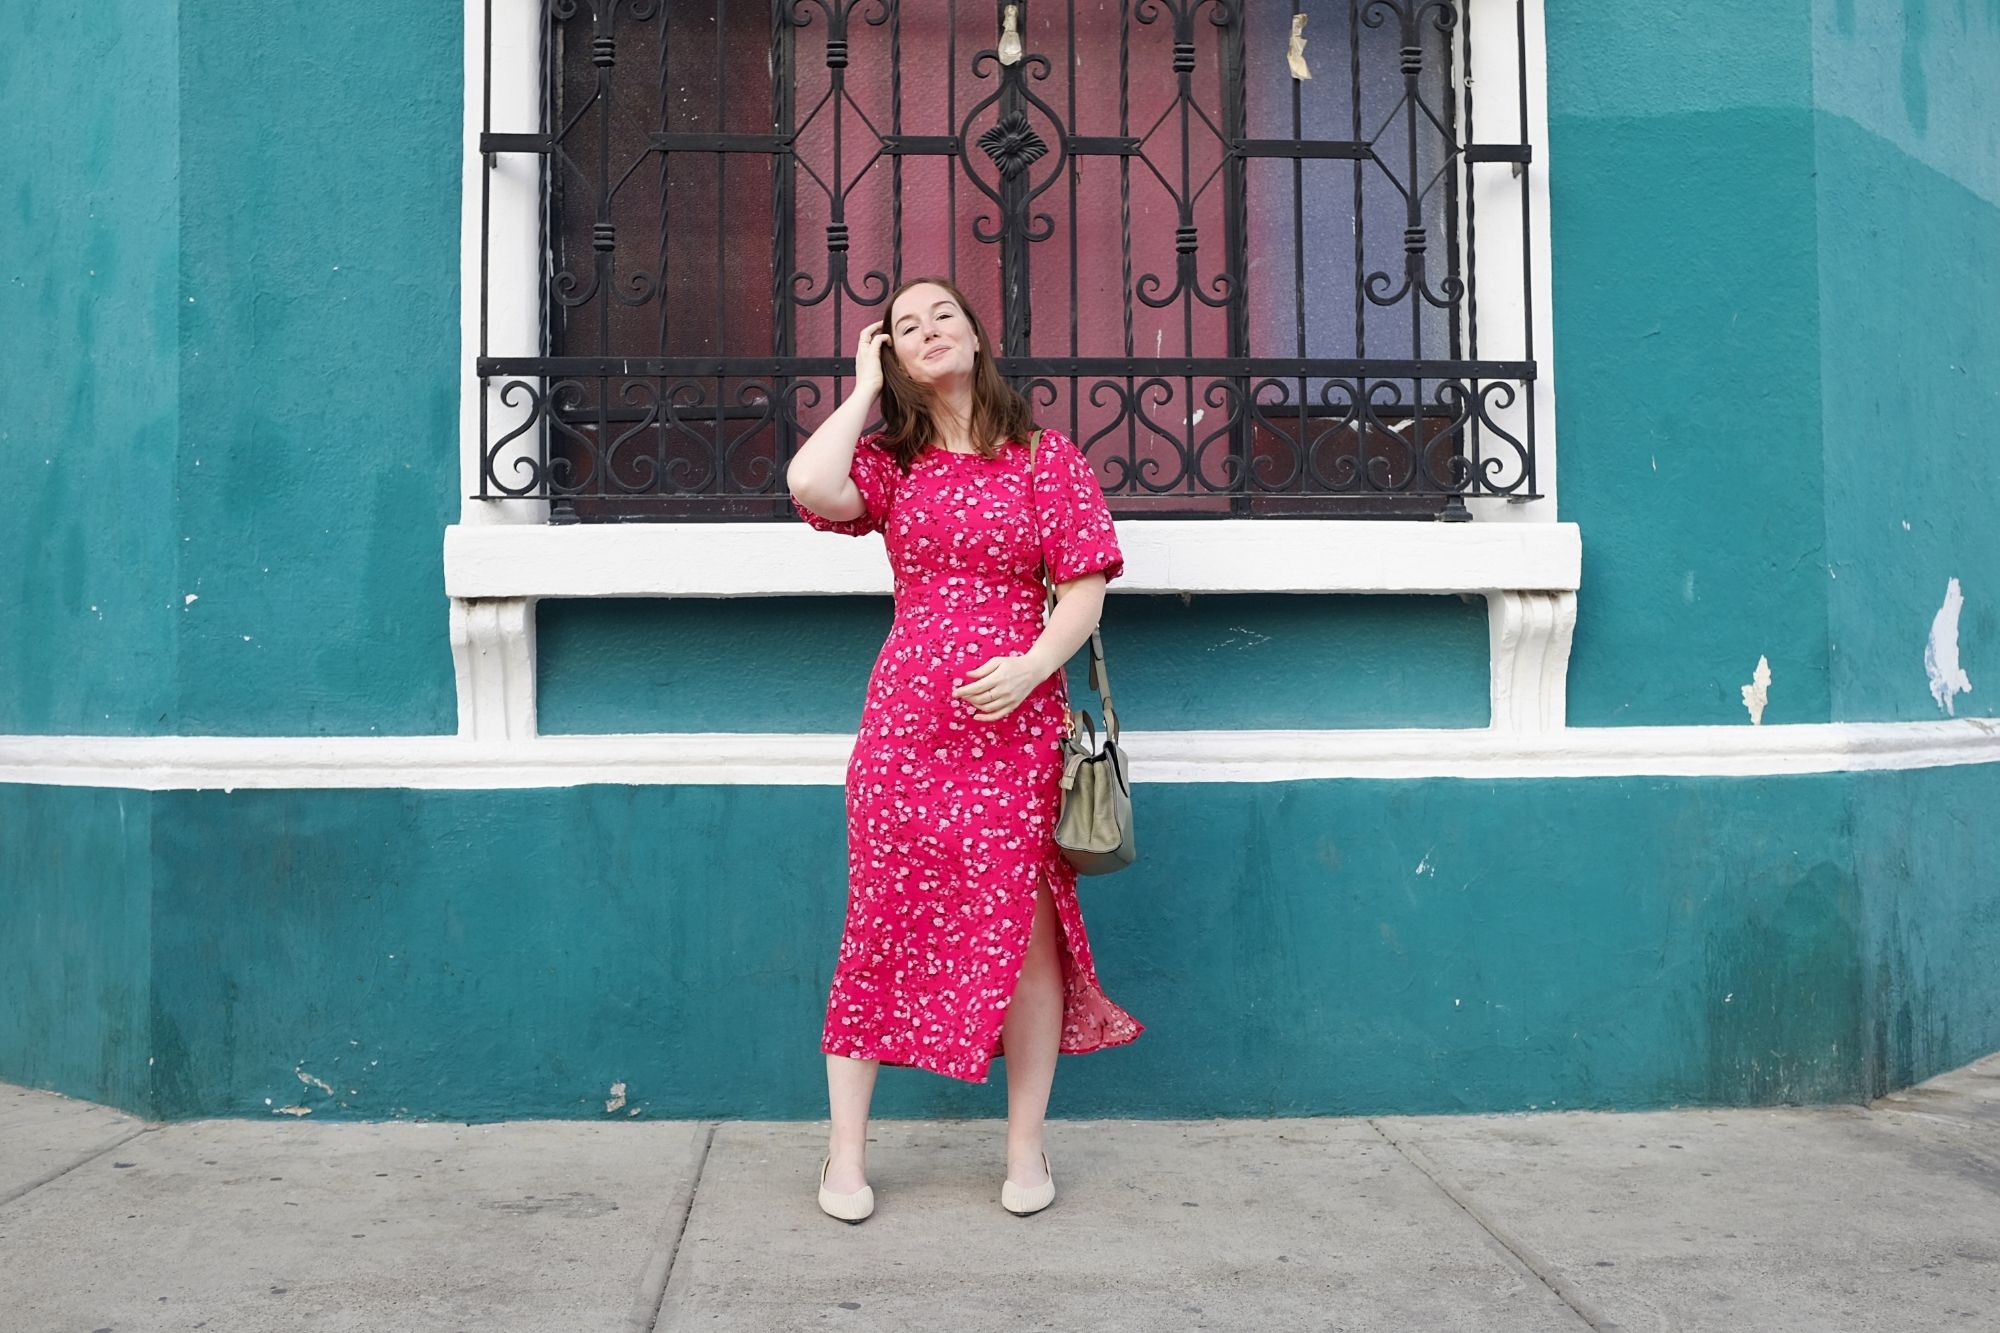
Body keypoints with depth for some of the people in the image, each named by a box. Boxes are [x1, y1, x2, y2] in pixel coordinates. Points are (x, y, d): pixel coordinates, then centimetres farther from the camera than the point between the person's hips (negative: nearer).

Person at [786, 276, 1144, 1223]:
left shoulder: (1047, 460, 7)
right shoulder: (891, 464, 12)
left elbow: (1086, 586, 1)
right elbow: (810, 486, -10)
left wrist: (1034, 665, -16)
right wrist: (864, 390, 3)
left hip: (1016, 718, -1)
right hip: (905, 718, 1)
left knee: (1022, 926, 1)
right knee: (882, 919, 3)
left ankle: (1026, 1149, 16)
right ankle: (846, 1152, 15)